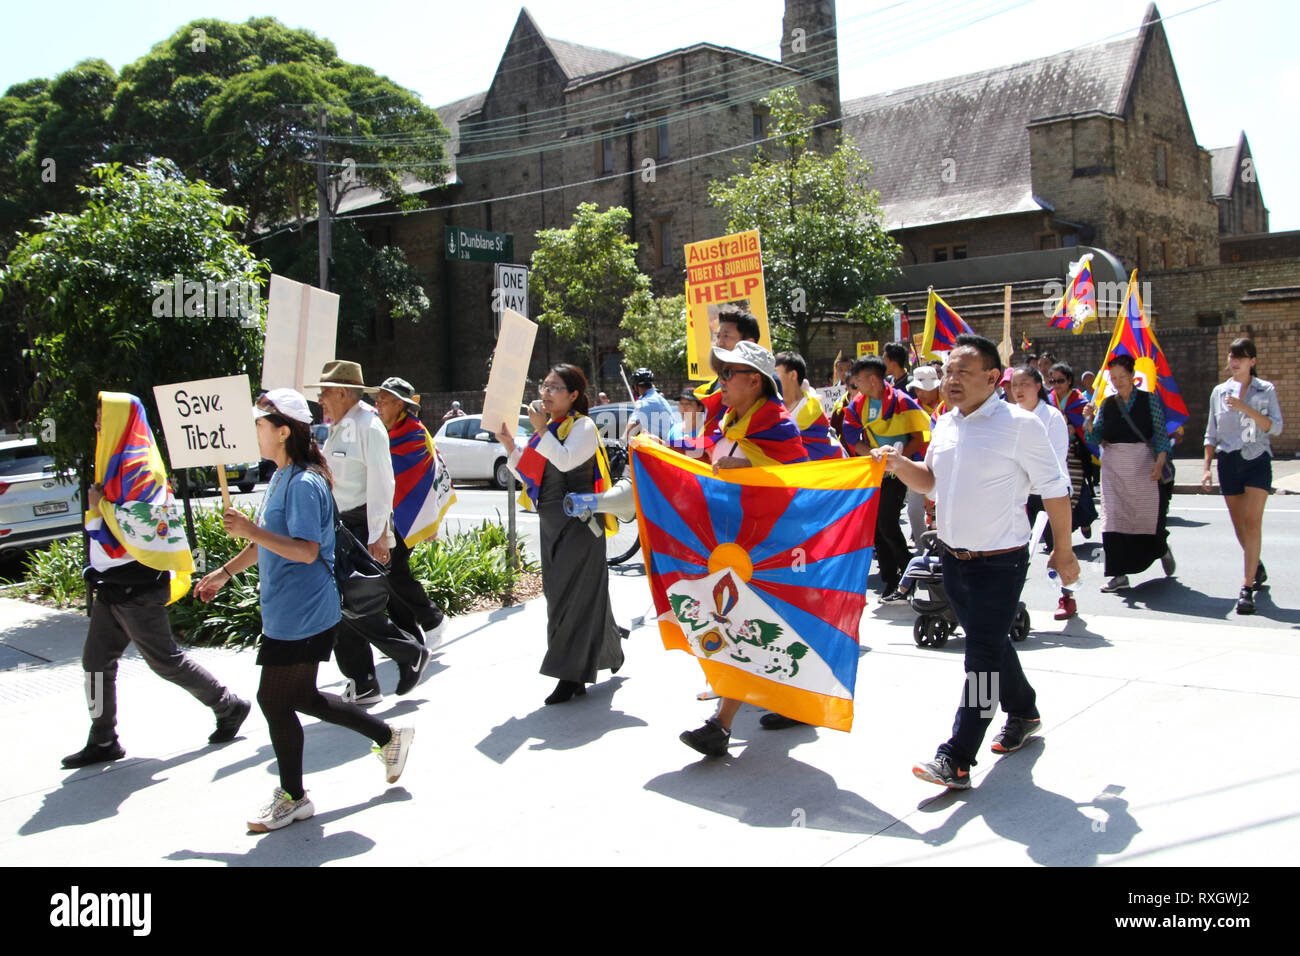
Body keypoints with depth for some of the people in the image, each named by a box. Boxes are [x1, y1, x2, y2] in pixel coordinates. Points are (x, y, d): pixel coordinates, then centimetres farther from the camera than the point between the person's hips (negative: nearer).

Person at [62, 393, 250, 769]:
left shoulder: (140, 468, -18)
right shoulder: (118, 464, 12)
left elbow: (139, 529, -25)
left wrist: (100, 507, -15)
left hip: (136, 589, -10)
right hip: (114, 586, 10)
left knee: (165, 660, 0)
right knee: (96, 660, 10)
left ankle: (229, 707, 14)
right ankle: (103, 742, 19)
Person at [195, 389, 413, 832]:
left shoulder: (303, 484, -19)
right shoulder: (282, 478, 12)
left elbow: (306, 550, -27)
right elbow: (271, 541, 23)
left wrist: (249, 529, -27)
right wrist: (225, 572, 23)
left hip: (300, 618, -10)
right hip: (285, 613, 10)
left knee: (275, 701, 1)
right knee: (300, 697, 18)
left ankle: (293, 798, 19)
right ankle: (389, 736, 28)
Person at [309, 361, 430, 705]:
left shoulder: (367, 426, -12)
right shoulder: (338, 429, 16)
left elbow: (381, 483, -17)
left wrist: (378, 535, -21)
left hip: (363, 527, -9)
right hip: (340, 526, 9)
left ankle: (411, 653, 8)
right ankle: (361, 686, 15)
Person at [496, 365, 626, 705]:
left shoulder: (583, 426, -7)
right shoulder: (547, 427, 16)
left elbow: (566, 460, -25)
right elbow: (527, 474, 16)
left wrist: (541, 430, -19)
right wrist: (508, 443, 4)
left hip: (577, 522, -8)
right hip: (551, 522, 9)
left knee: (575, 594, -6)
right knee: (558, 593, 10)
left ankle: (572, 675, 0)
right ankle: (610, 647, 25)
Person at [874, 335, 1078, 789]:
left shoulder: (1019, 424, -13)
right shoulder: (945, 424, 6)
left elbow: (1055, 490, -7)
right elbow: (931, 480, 18)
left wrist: (1063, 550, -3)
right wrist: (899, 465, -2)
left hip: (1000, 561, -7)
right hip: (953, 558, 7)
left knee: (982, 654, -6)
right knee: (989, 643, 20)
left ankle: (956, 760, -4)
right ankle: (1023, 713, 43)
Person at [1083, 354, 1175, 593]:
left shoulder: (1149, 399, 2)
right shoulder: (1106, 404, 9)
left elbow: (1161, 433, -2)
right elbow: (1095, 438, 6)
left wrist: (1159, 463, -14)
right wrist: (1089, 420, -13)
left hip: (1143, 464, -2)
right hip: (1114, 466, 2)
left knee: (1148, 514, 1)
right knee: (1114, 517, -5)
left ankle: (1162, 549, 35)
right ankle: (1120, 574, -2)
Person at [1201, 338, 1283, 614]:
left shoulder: (1266, 390, 2)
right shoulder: (1219, 392, 9)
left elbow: (1276, 427, -8)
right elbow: (1211, 433, 12)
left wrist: (1245, 408, -19)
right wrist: (1207, 467, 4)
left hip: (1257, 460, -3)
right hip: (1228, 462, 3)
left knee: (1252, 521, -14)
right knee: (1239, 525, 8)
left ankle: (1247, 588, -16)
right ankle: (1257, 567, 34)